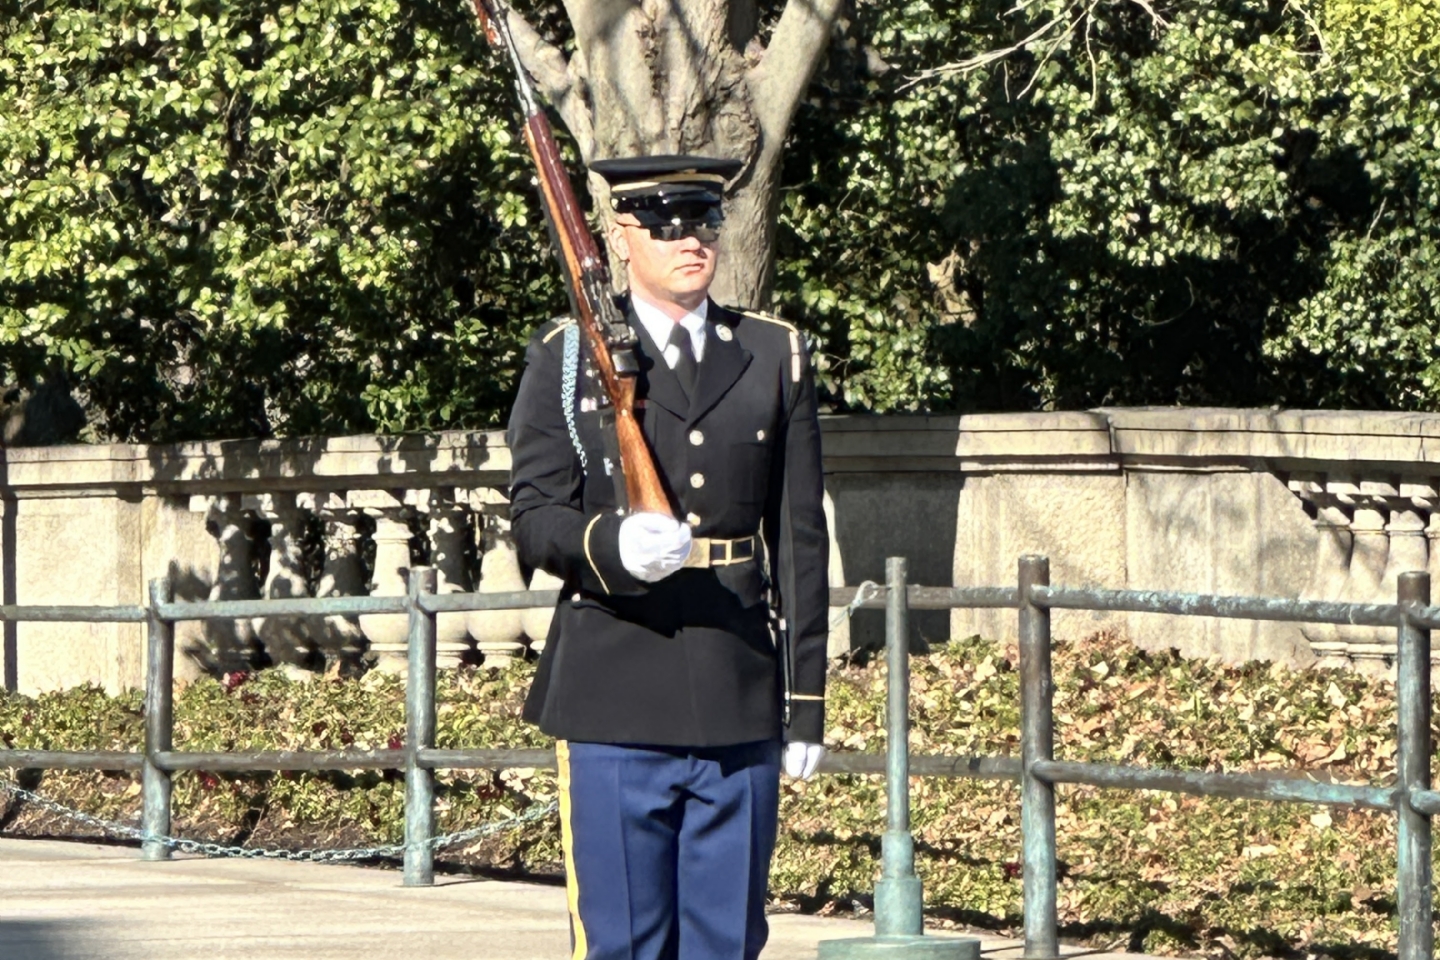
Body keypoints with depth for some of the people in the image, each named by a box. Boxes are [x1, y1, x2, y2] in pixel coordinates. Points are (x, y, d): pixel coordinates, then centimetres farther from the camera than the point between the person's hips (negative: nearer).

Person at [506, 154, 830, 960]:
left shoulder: (777, 357, 11)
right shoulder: (569, 358, 4)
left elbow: (801, 539, 10)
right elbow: (535, 520, -3)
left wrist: (807, 702, 7)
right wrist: (612, 545, -26)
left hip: (741, 709, 2)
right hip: (614, 704, -2)